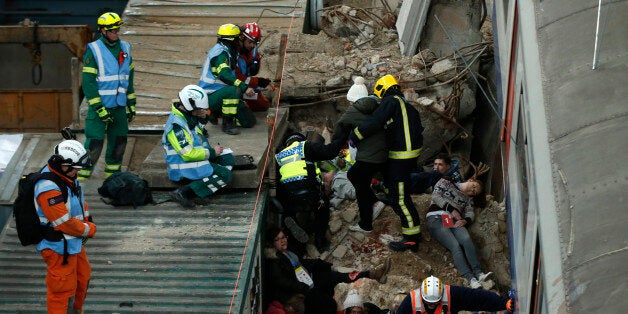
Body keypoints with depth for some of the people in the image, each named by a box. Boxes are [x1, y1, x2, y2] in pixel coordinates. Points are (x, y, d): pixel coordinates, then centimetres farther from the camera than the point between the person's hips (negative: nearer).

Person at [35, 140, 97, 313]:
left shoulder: (68, 177, 1)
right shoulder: (49, 188, -30)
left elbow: (81, 203, 15)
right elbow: (64, 222, -29)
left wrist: (86, 224, -2)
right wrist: (89, 230, -13)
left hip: (74, 243, 11)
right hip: (59, 248, -11)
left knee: (82, 278, 26)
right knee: (63, 289, 0)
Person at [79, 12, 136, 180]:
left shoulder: (125, 47, 9)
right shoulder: (93, 50, -9)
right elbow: (88, 82, -12)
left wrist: (131, 104, 17)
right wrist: (99, 108, -16)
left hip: (119, 106, 6)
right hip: (100, 105, -6)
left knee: (119, 142, 9)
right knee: (94, 144, -12)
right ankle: (81, 180, -6)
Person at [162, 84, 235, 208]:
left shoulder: (188, 115, 7)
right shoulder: (176, 125, -24)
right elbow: (188, 154, -28)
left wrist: (203, 118, 7)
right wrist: (212, 152, -16)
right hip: (184, 169, -10)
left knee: (228, 159, 12)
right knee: (225, 175, -18)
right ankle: (184, 193, -23)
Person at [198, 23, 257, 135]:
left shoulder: (227, 51, 15)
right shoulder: (220, 52, -16)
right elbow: (224, 75, -31)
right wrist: (244, 87, -37)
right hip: (210, 96, -10)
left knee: (249, 121, 3)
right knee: (234, 90, -39)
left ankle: (215, 113, 16)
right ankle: (227, 123, -26)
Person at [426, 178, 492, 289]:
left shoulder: (467, 199, 29)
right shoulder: (446, 183, 17)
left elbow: (470, 215, 14)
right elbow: (435, 196, 1)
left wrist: (465, 220, -11)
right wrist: (452, 210, -7)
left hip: (453, 221, 4)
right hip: (436, 218, -4)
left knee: (466, 239, -28)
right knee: (455, 245, -26)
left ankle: (478, 273, -37)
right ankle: (470, 279, -38)